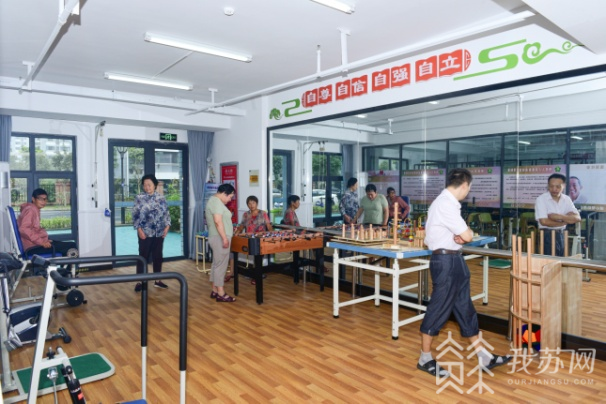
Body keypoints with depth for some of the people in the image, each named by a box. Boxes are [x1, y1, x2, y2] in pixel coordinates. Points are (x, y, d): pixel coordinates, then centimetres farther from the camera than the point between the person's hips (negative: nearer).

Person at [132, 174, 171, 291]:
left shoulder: (161, 198, 6)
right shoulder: (139, 198, -2)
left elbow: (166, 213, 9)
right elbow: (135, 215, -4)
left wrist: (167, 226, -2)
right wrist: (139, 230, -11)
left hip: (159, 233, 3)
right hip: (145, 233, -3)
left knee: (158, 256, 10)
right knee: (143, 256, 1)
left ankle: (157, 280, 20)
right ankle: (139, 282, 10)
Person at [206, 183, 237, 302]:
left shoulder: (213, 200, 18)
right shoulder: (217, 202, -16)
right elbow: (218, 221, -25)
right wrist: (225, 238, -24)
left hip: (217, 237, 11)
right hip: (220, 238, -11)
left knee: (216, 264, 13)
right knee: (221, 264, -7)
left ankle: (215, 290, 19)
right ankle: (220, 294, -2)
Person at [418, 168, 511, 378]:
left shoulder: (448, 202, 12)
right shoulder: (446, 204, -20)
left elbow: (460, 234, 14)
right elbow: (467, 236, -20)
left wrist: (460, 235, -9)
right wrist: (467, 233, 3)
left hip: (454, 260, 10)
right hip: (446, 261, -10)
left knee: (465, 308, 16)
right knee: (439, 309, 0)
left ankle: (484, 357, 28)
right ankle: (425, 359, 15)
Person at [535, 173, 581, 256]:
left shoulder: (567, 199, 7)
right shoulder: (541, 199, -10)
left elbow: (577, 218, -2)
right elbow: (544, 221, -18)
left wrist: (559, 216, -18)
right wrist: (565, 221, -6)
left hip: (562, 235, 5)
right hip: (547, 235, -5)